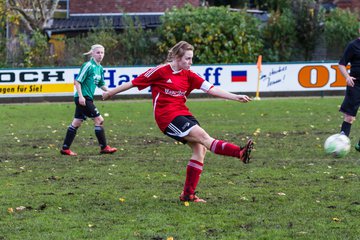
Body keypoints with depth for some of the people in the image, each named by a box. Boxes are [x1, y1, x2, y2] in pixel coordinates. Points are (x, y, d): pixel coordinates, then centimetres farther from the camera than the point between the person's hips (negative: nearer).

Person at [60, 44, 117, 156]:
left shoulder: (100, 68, 13)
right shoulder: (88, 66, -13)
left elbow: (101, 84, 24)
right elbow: (77, 81, -14)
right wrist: (81, 96, -21)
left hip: (88, 99, 9)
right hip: (83, 98, -9)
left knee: (76, 123, 11)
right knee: (99, 120, -8)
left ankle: (65, 148, 15)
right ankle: (104, 147, -1)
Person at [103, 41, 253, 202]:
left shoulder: (188, 75, 8)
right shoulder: (160, 71, -6)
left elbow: (211, 89, 2)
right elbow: (134, 83, 2)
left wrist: (236, 97, -7)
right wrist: (111, 93, 10)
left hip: (183, 114, 7)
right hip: (167, 117, -7)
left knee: (199, 148, -7)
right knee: (203, 137, -21)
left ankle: (188, 194, -1)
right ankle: (240, 153, -38)